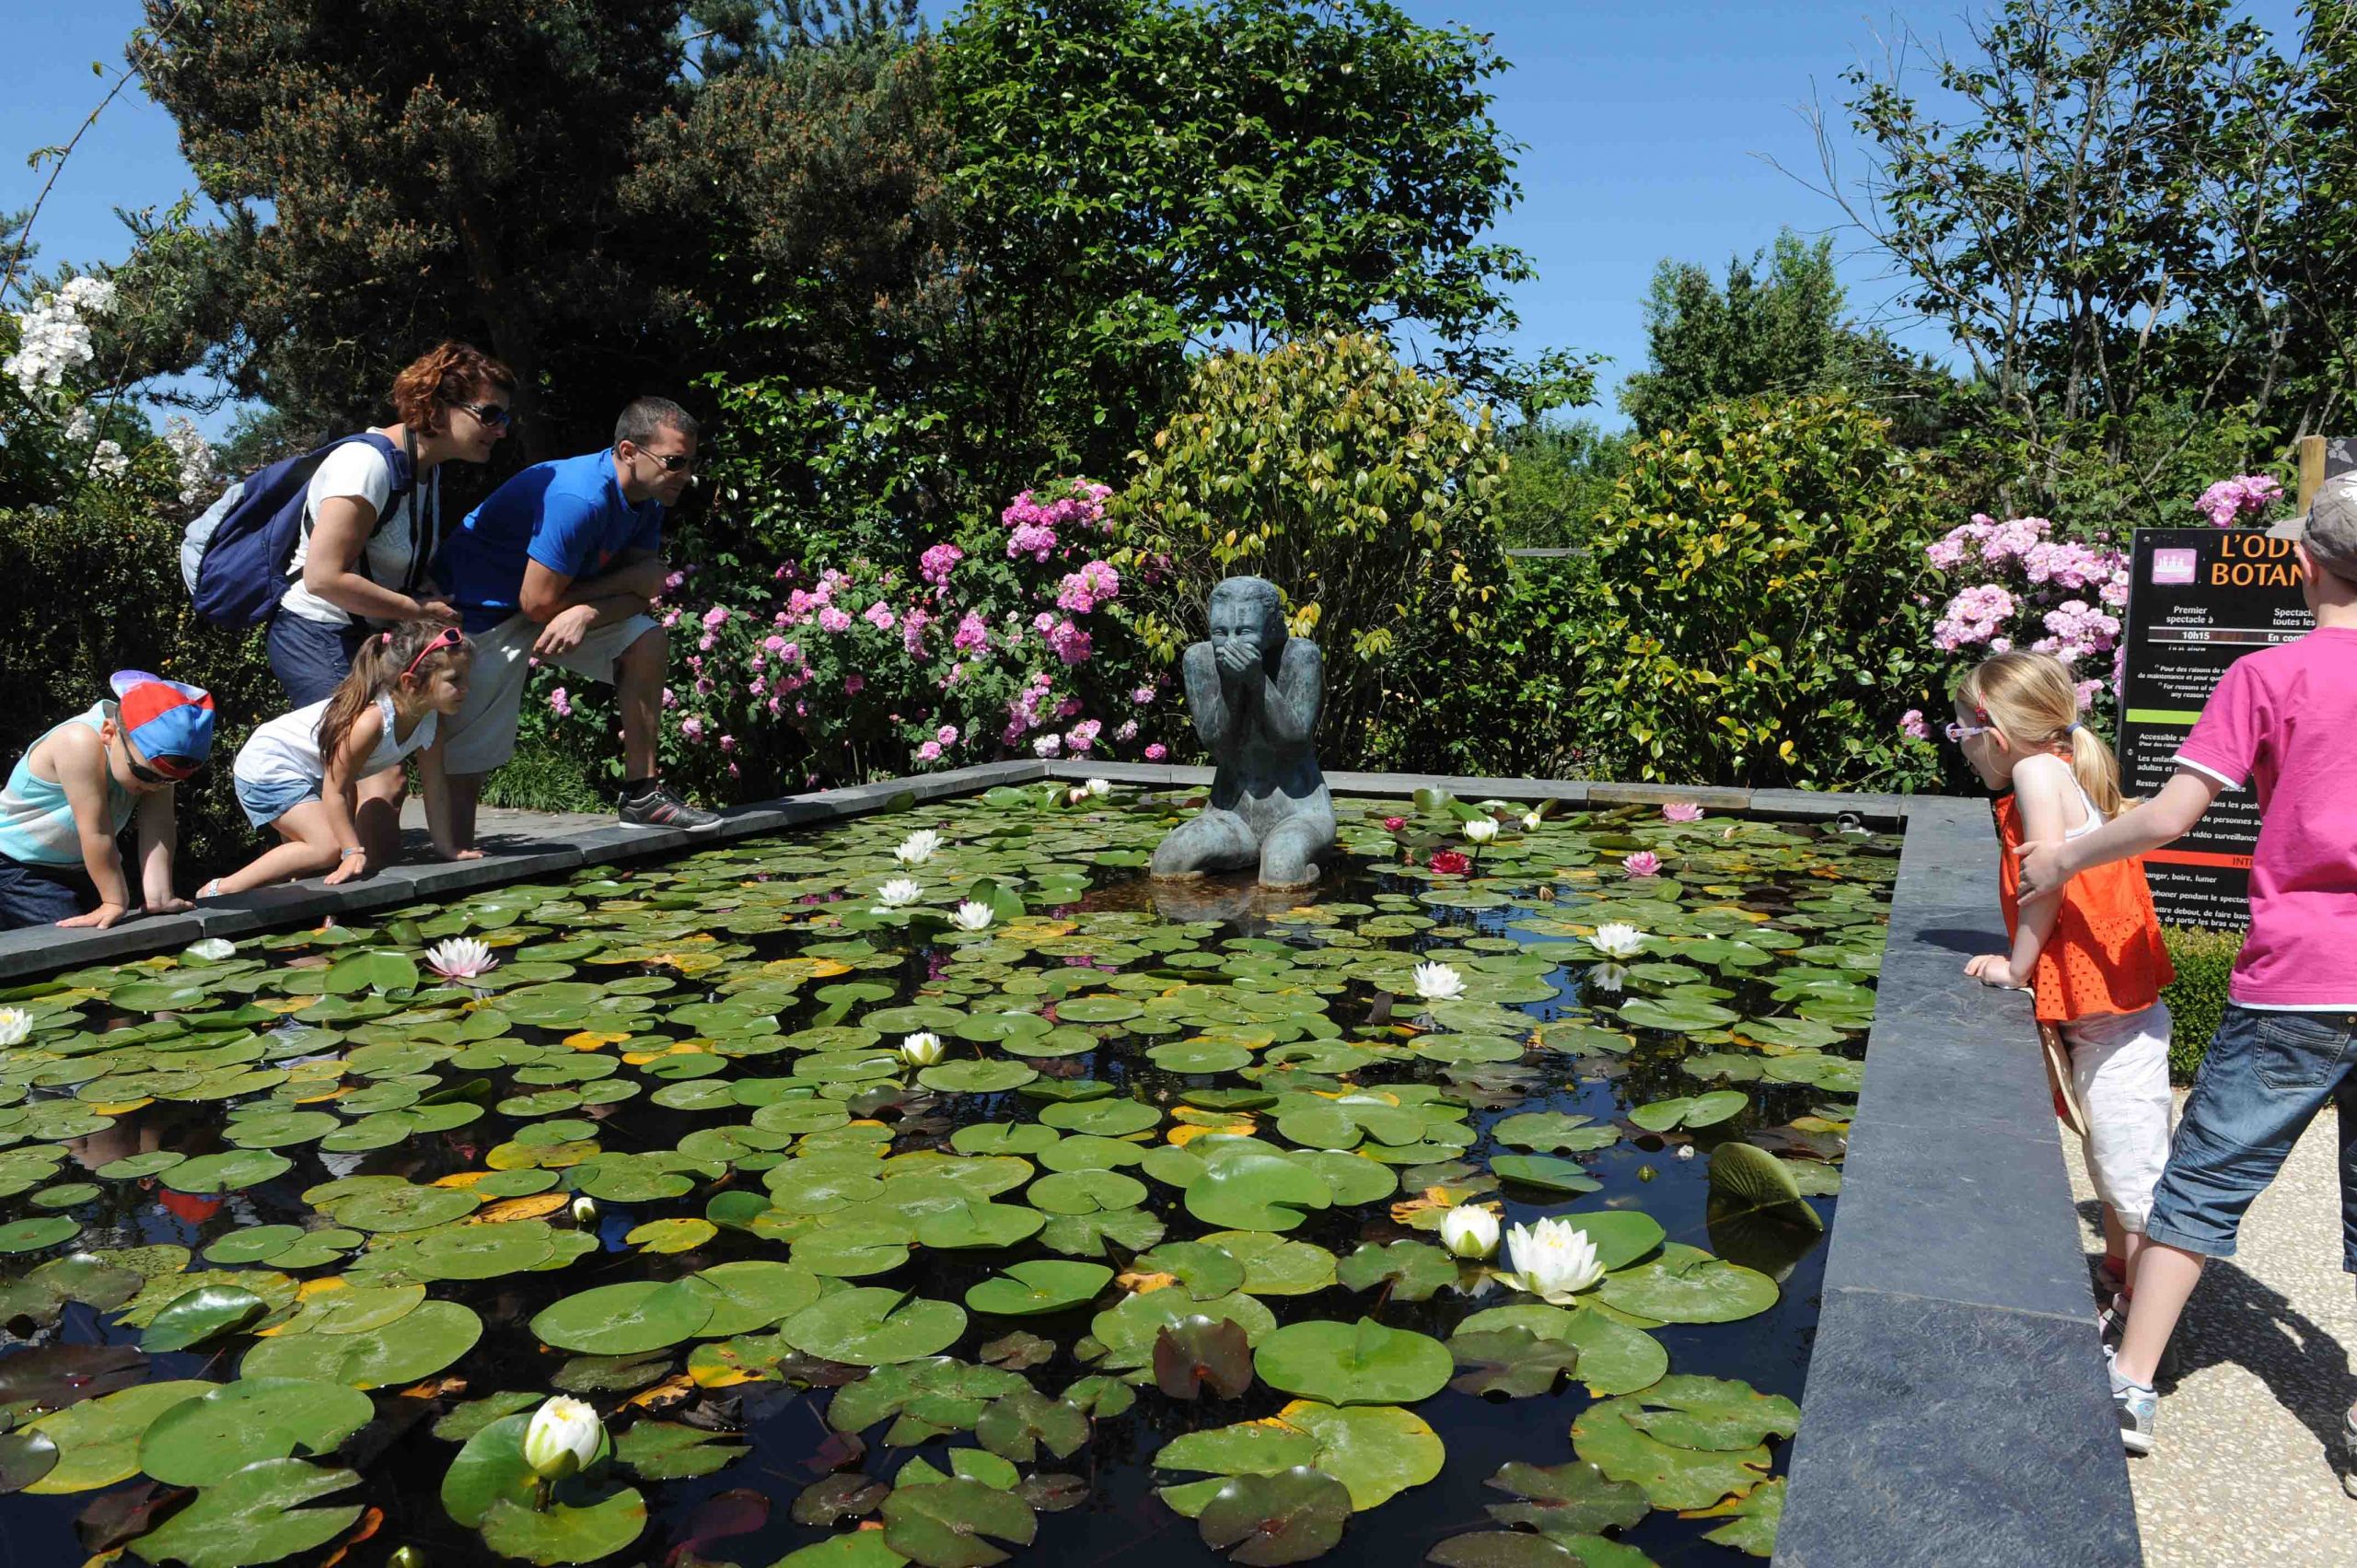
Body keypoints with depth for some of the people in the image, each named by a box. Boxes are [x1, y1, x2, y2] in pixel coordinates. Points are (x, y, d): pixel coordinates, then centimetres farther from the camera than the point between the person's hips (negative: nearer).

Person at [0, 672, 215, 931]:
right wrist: (115, 902, -29)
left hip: (83, 866, 6)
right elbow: (96, 832, -33)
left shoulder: (155, 757, -16)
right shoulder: (81, 745, -34)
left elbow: (158, 825, -20)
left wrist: (160, 898, -24)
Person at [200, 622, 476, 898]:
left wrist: (446, 846, -4)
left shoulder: (430, 717, -13)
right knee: (328, 847, -20)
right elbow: (335, 791, -29)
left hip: (314, 775, 9)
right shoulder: (370, 719, -37)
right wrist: (353, 850, -27)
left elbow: (435, 787, -5)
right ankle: (220, 890, -13)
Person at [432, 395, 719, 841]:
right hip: (482, 612, -8)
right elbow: (538, 604, -27)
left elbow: (641, 593, -6)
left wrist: (586, 613, -28)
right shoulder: (580, 500, -31)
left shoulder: (645, 501, -3)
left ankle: (642, 795, -3)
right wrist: (631, 579, -16)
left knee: (646, 642, -8)